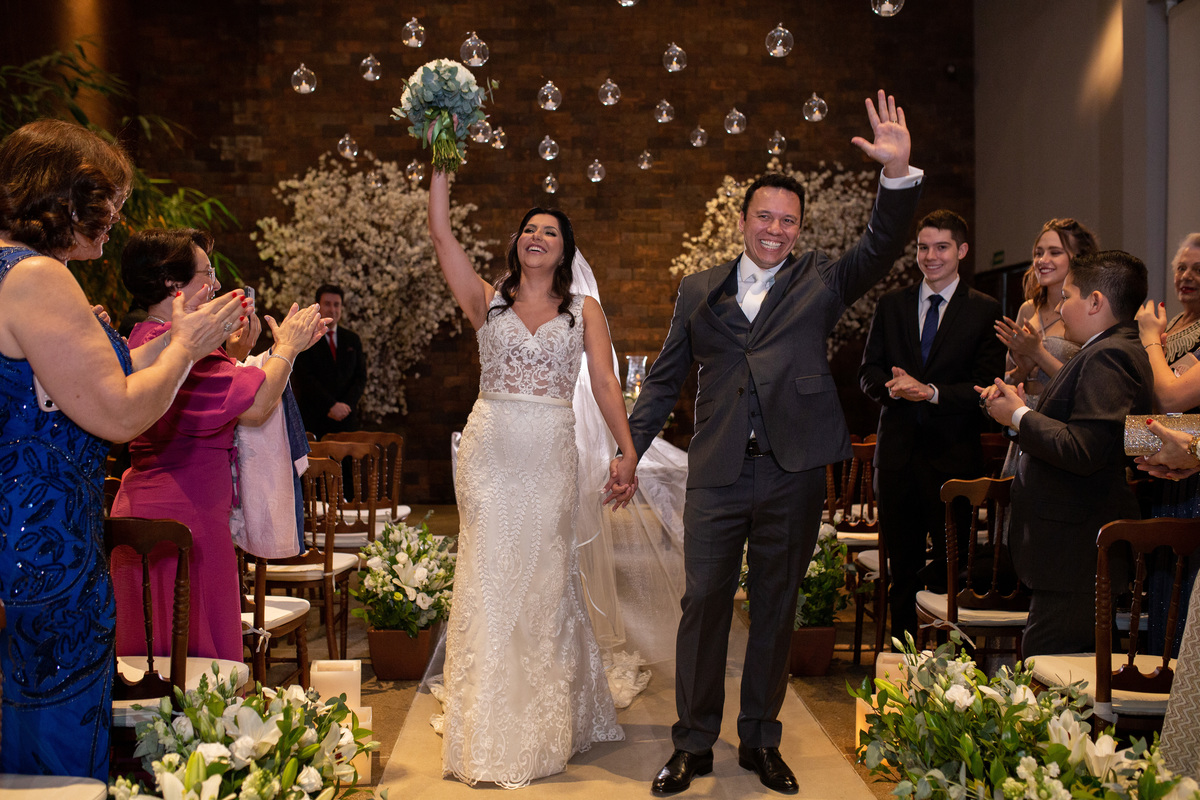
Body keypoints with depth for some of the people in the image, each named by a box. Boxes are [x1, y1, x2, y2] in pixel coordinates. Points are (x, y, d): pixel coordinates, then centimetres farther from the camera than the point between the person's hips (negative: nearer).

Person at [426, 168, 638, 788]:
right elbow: (441, 233, 0)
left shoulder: (584, 311, 8)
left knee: (544, 579, 6)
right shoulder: (487, 301, 8)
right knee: (488, 578, 1)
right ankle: (488, 731, 11)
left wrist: (628, 453, -10)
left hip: (551, 457, 0)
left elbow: (605, 385, 0)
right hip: (490, 451, 0)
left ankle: (545, 725, 18)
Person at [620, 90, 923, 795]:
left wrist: (899, 173, -21)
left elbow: (882, 248, -7)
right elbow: (666, 377, 15)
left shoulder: (821, 282, 8)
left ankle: (761, 740, 23)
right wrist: (631, 447, 9)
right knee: (704, 601, 0)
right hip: (718, 473, 0)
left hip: (795, 473, 0)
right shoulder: (700, 291, 11)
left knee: (777, 606, 9)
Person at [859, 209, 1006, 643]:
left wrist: (931, 392, -19)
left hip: (953, 456, -3)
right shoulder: (891, 305, 11)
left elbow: (986, 386, -6)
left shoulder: (984, 311, 1)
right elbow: (868, 372, 8)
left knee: (952, 571, 3)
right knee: (902, 570, 11)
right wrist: (893, 386, -14)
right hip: (898, 453, 3)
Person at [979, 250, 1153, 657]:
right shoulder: (1112, 352, 19)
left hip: (1077, 558, -11)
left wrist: (1019, 417, -13)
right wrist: (1022, 407, 8)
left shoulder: (1108, 356, -16)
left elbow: (1083, 451, -27)